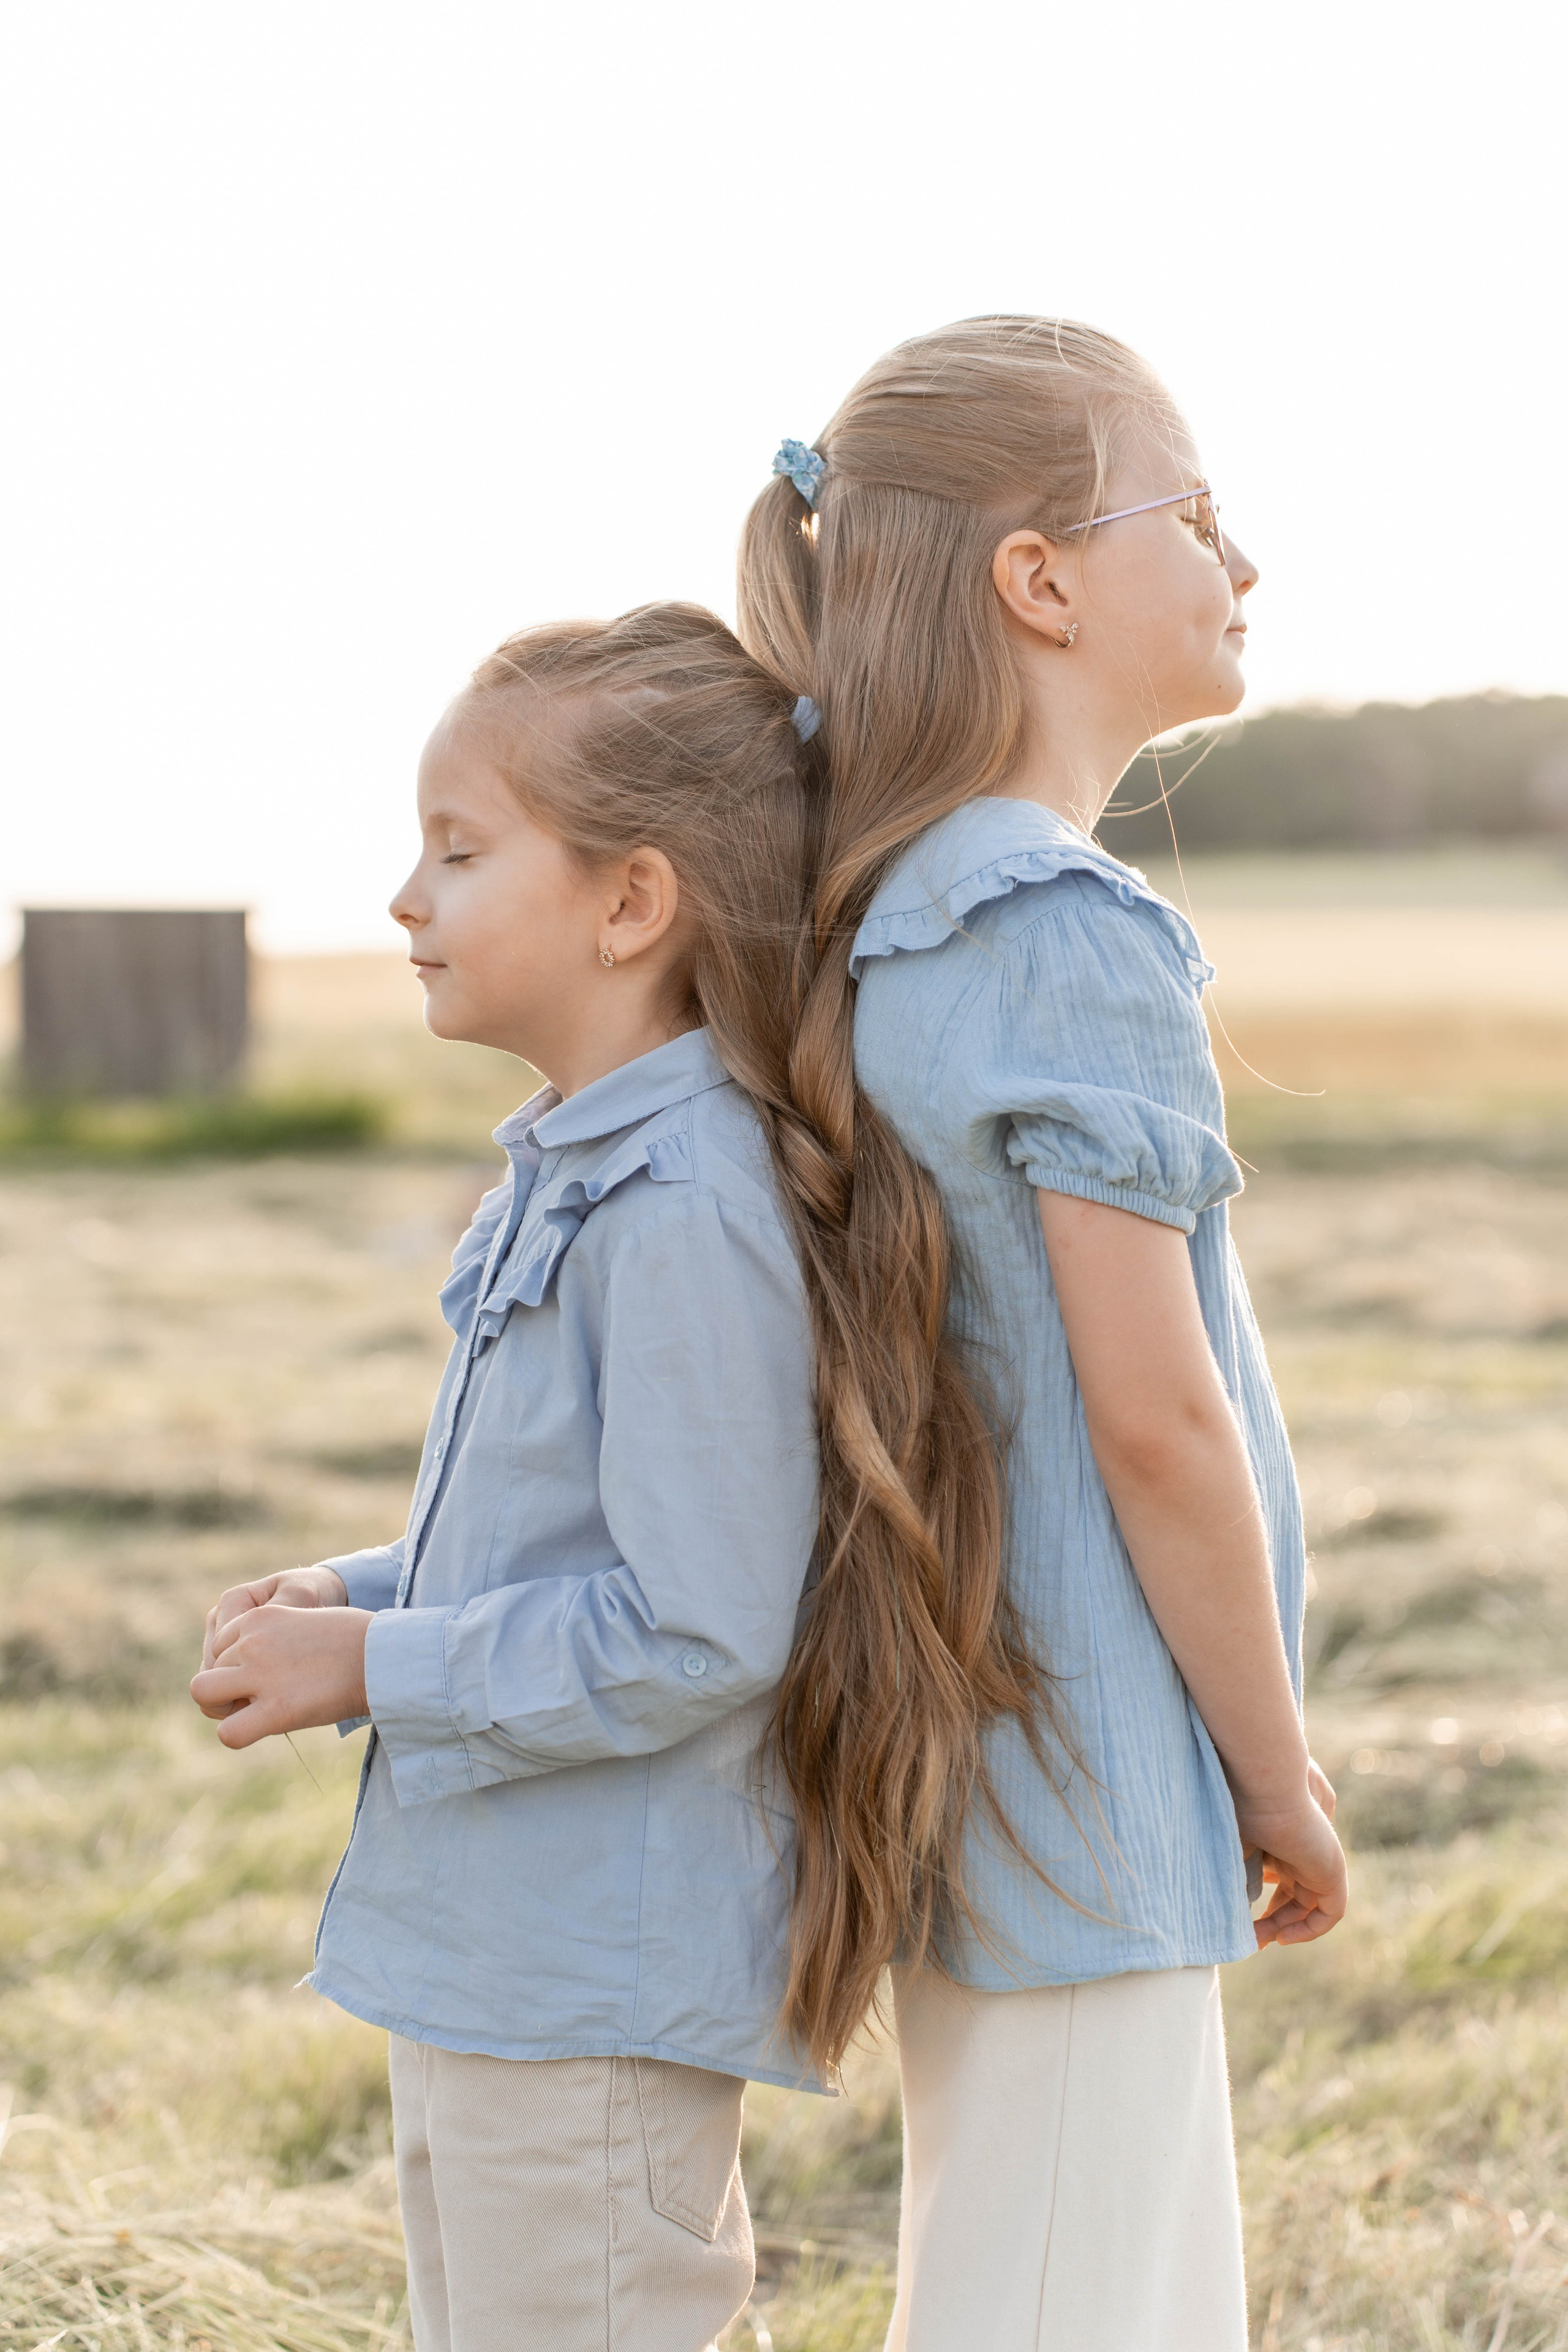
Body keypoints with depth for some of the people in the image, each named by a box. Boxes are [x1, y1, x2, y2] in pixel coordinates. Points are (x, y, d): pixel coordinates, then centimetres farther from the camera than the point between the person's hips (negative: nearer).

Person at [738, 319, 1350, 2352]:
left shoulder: (890, 918, 8)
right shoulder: (1083, 935, -19)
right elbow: (1153, 1411, -19)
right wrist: (1280, 1778, -8)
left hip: (956, 1759, 9)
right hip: (1085, 1789, -9)